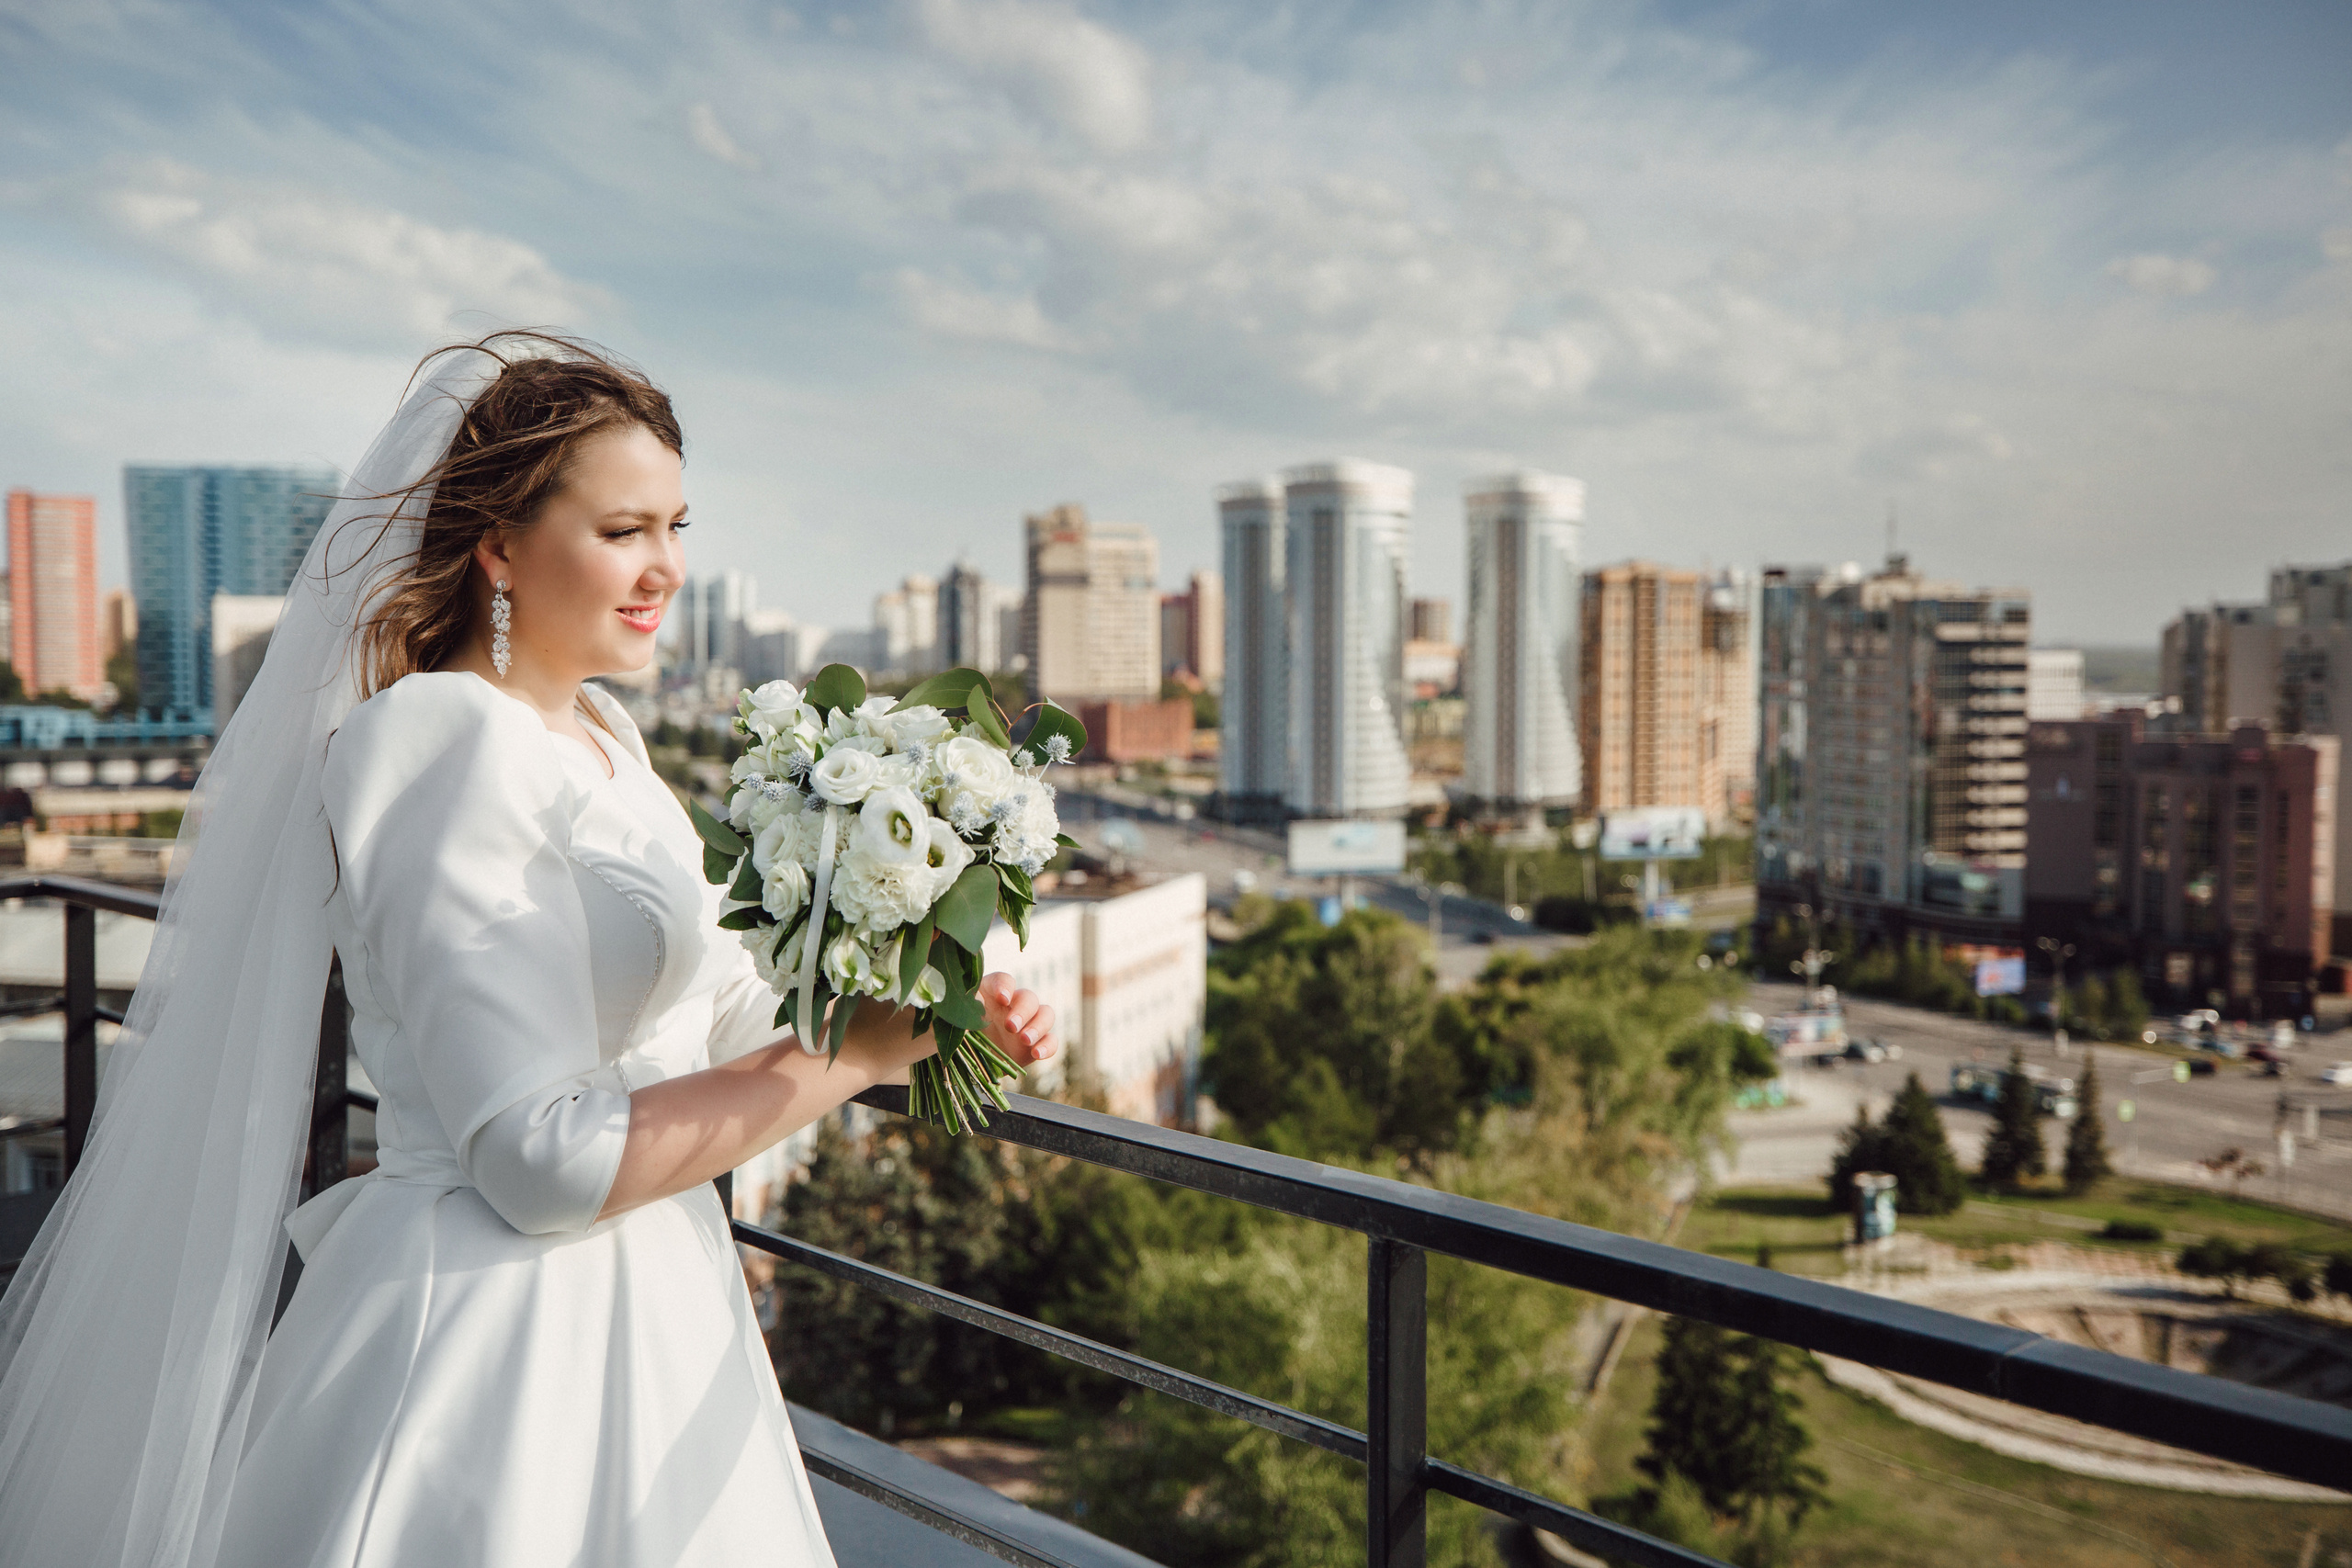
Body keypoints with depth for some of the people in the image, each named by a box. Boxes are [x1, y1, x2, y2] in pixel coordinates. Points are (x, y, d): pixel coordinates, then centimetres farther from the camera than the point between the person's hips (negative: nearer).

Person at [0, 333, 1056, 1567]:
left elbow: (697, 1020, 12)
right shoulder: (438, 741, -19)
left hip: (643, 1304, 9)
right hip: (490, 1345, -8)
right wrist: (850, 1055, -19)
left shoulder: (601, 736, 7)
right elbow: (548, 1160, -24)